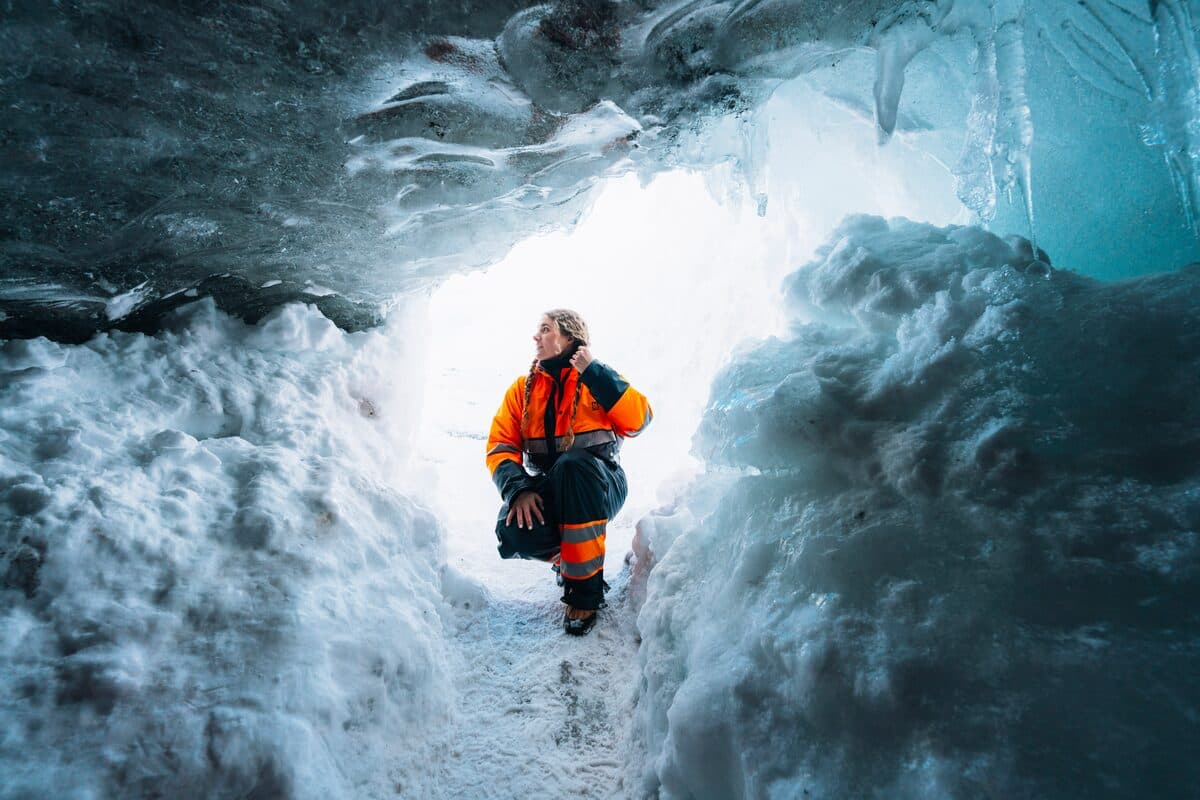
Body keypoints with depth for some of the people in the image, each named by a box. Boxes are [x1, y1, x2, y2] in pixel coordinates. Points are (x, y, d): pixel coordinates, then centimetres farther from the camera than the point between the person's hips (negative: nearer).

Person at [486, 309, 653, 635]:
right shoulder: (523, 388, 9)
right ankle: (565, 555, 7)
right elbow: (500, 445, -1)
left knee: (572, 463, -37)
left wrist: (593, 371, -15)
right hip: (547, 493, 3)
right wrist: (519, 489, -20)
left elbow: (639, 420, -14)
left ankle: (585, 586, -25)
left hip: (598, 489, -2)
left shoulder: (597, 380, 2)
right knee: (514, 532, -31)